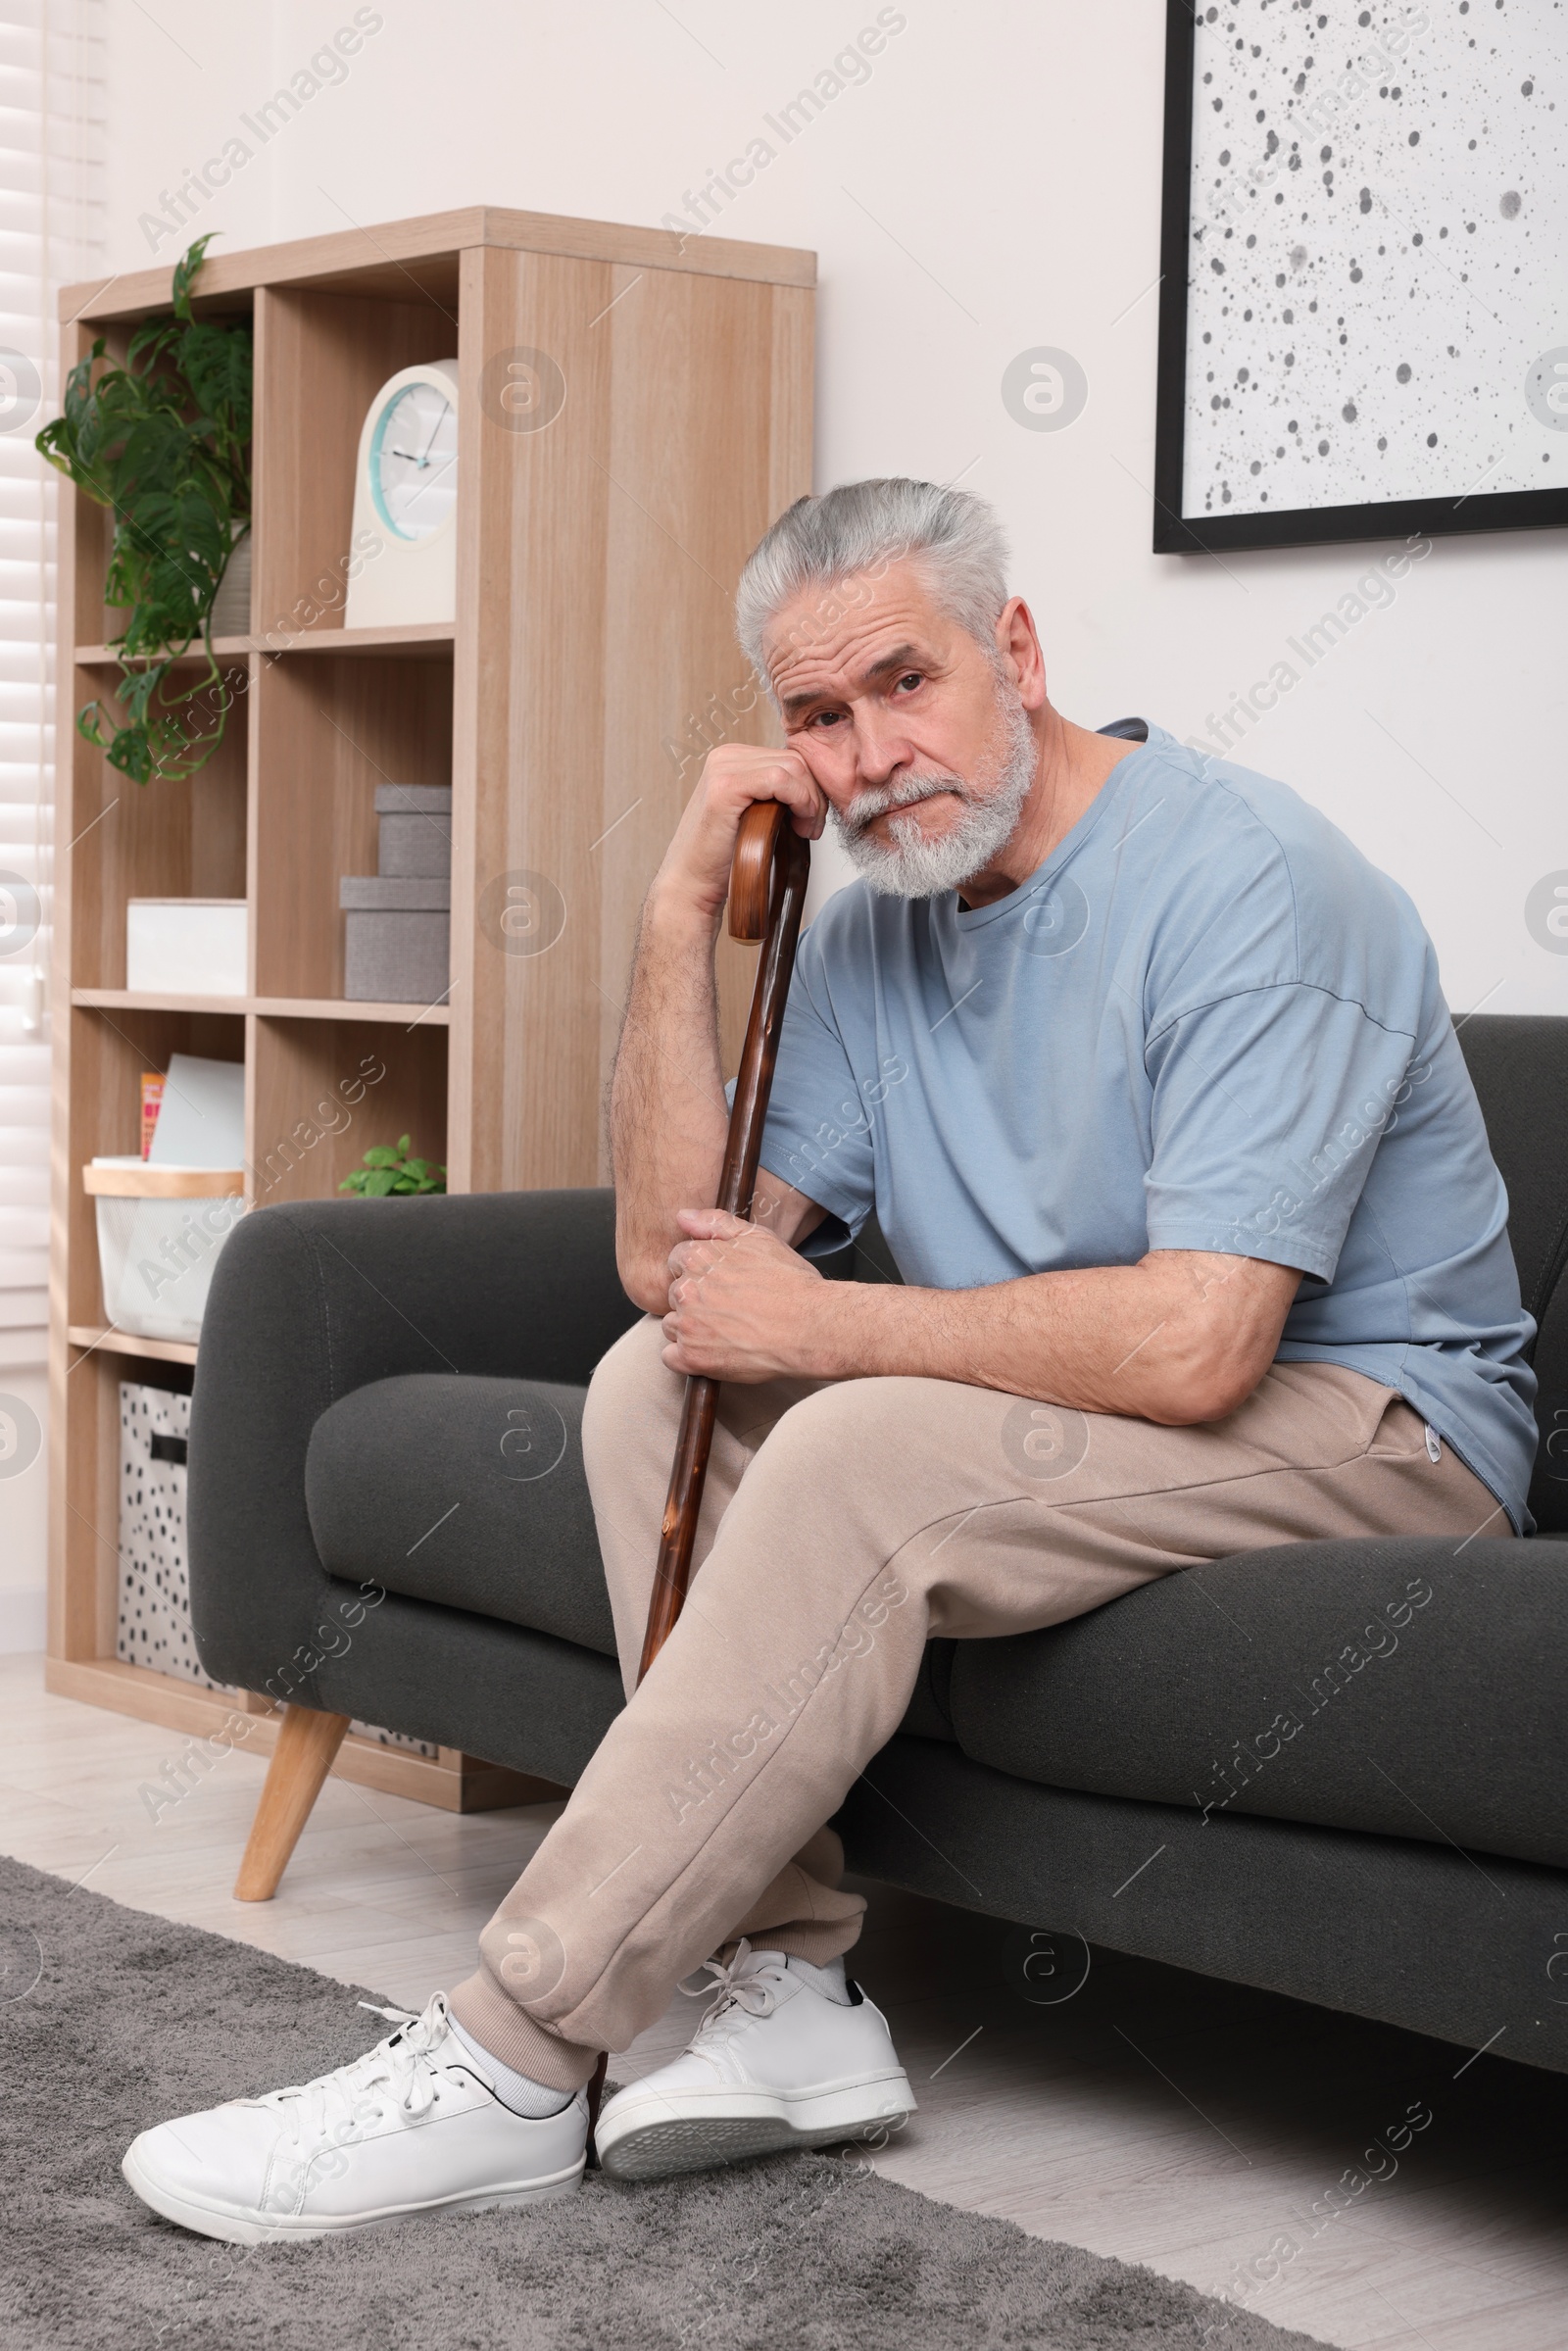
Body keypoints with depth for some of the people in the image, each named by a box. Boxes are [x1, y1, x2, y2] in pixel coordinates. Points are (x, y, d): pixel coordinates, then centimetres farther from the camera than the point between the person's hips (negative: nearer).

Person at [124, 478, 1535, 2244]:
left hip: (1366, 1423, -8)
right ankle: (789, 1986, -13)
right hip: (1080, 1412, 8)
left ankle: (513, 2064, -24)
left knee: (864, 1453, -29)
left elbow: (1192, 1346, -29)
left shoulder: (1246, 882, -19)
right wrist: (682, 912, -9)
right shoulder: (877, 922, 6)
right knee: (654, 1381, -5)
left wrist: (817, 1323, -18)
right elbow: (673, 1255, 1)